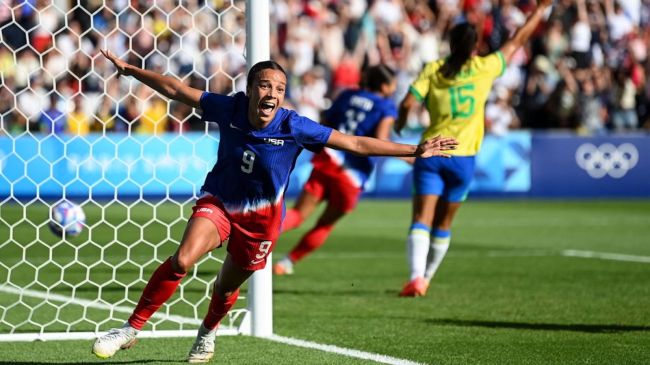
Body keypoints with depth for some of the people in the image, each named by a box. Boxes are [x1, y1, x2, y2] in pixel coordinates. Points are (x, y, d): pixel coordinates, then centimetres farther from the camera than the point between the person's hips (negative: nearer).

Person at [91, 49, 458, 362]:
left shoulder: (294, 127, -22)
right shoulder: (230, 109, -18)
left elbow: (357, 143, -18)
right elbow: (177, 89, -5)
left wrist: (415, 151, -21)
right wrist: (130, 69, -3)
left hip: (260, 217, 0)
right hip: (218, 202, 0)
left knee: (228, 285, 13)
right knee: (182, 260, -24)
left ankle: (207, 334, 48)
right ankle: (131, 328, -13)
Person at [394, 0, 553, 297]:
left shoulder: (433, 69, 0)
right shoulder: (484, 68, 1)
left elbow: (408, 103, -10)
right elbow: (517, 41, 12)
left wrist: (400, 122, 12)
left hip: (431, 153, -1)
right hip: (462, 158, 1)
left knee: (422, 220, -8)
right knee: (443, 225, 14)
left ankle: (417, 277, -26)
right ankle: (426, 278, 22)